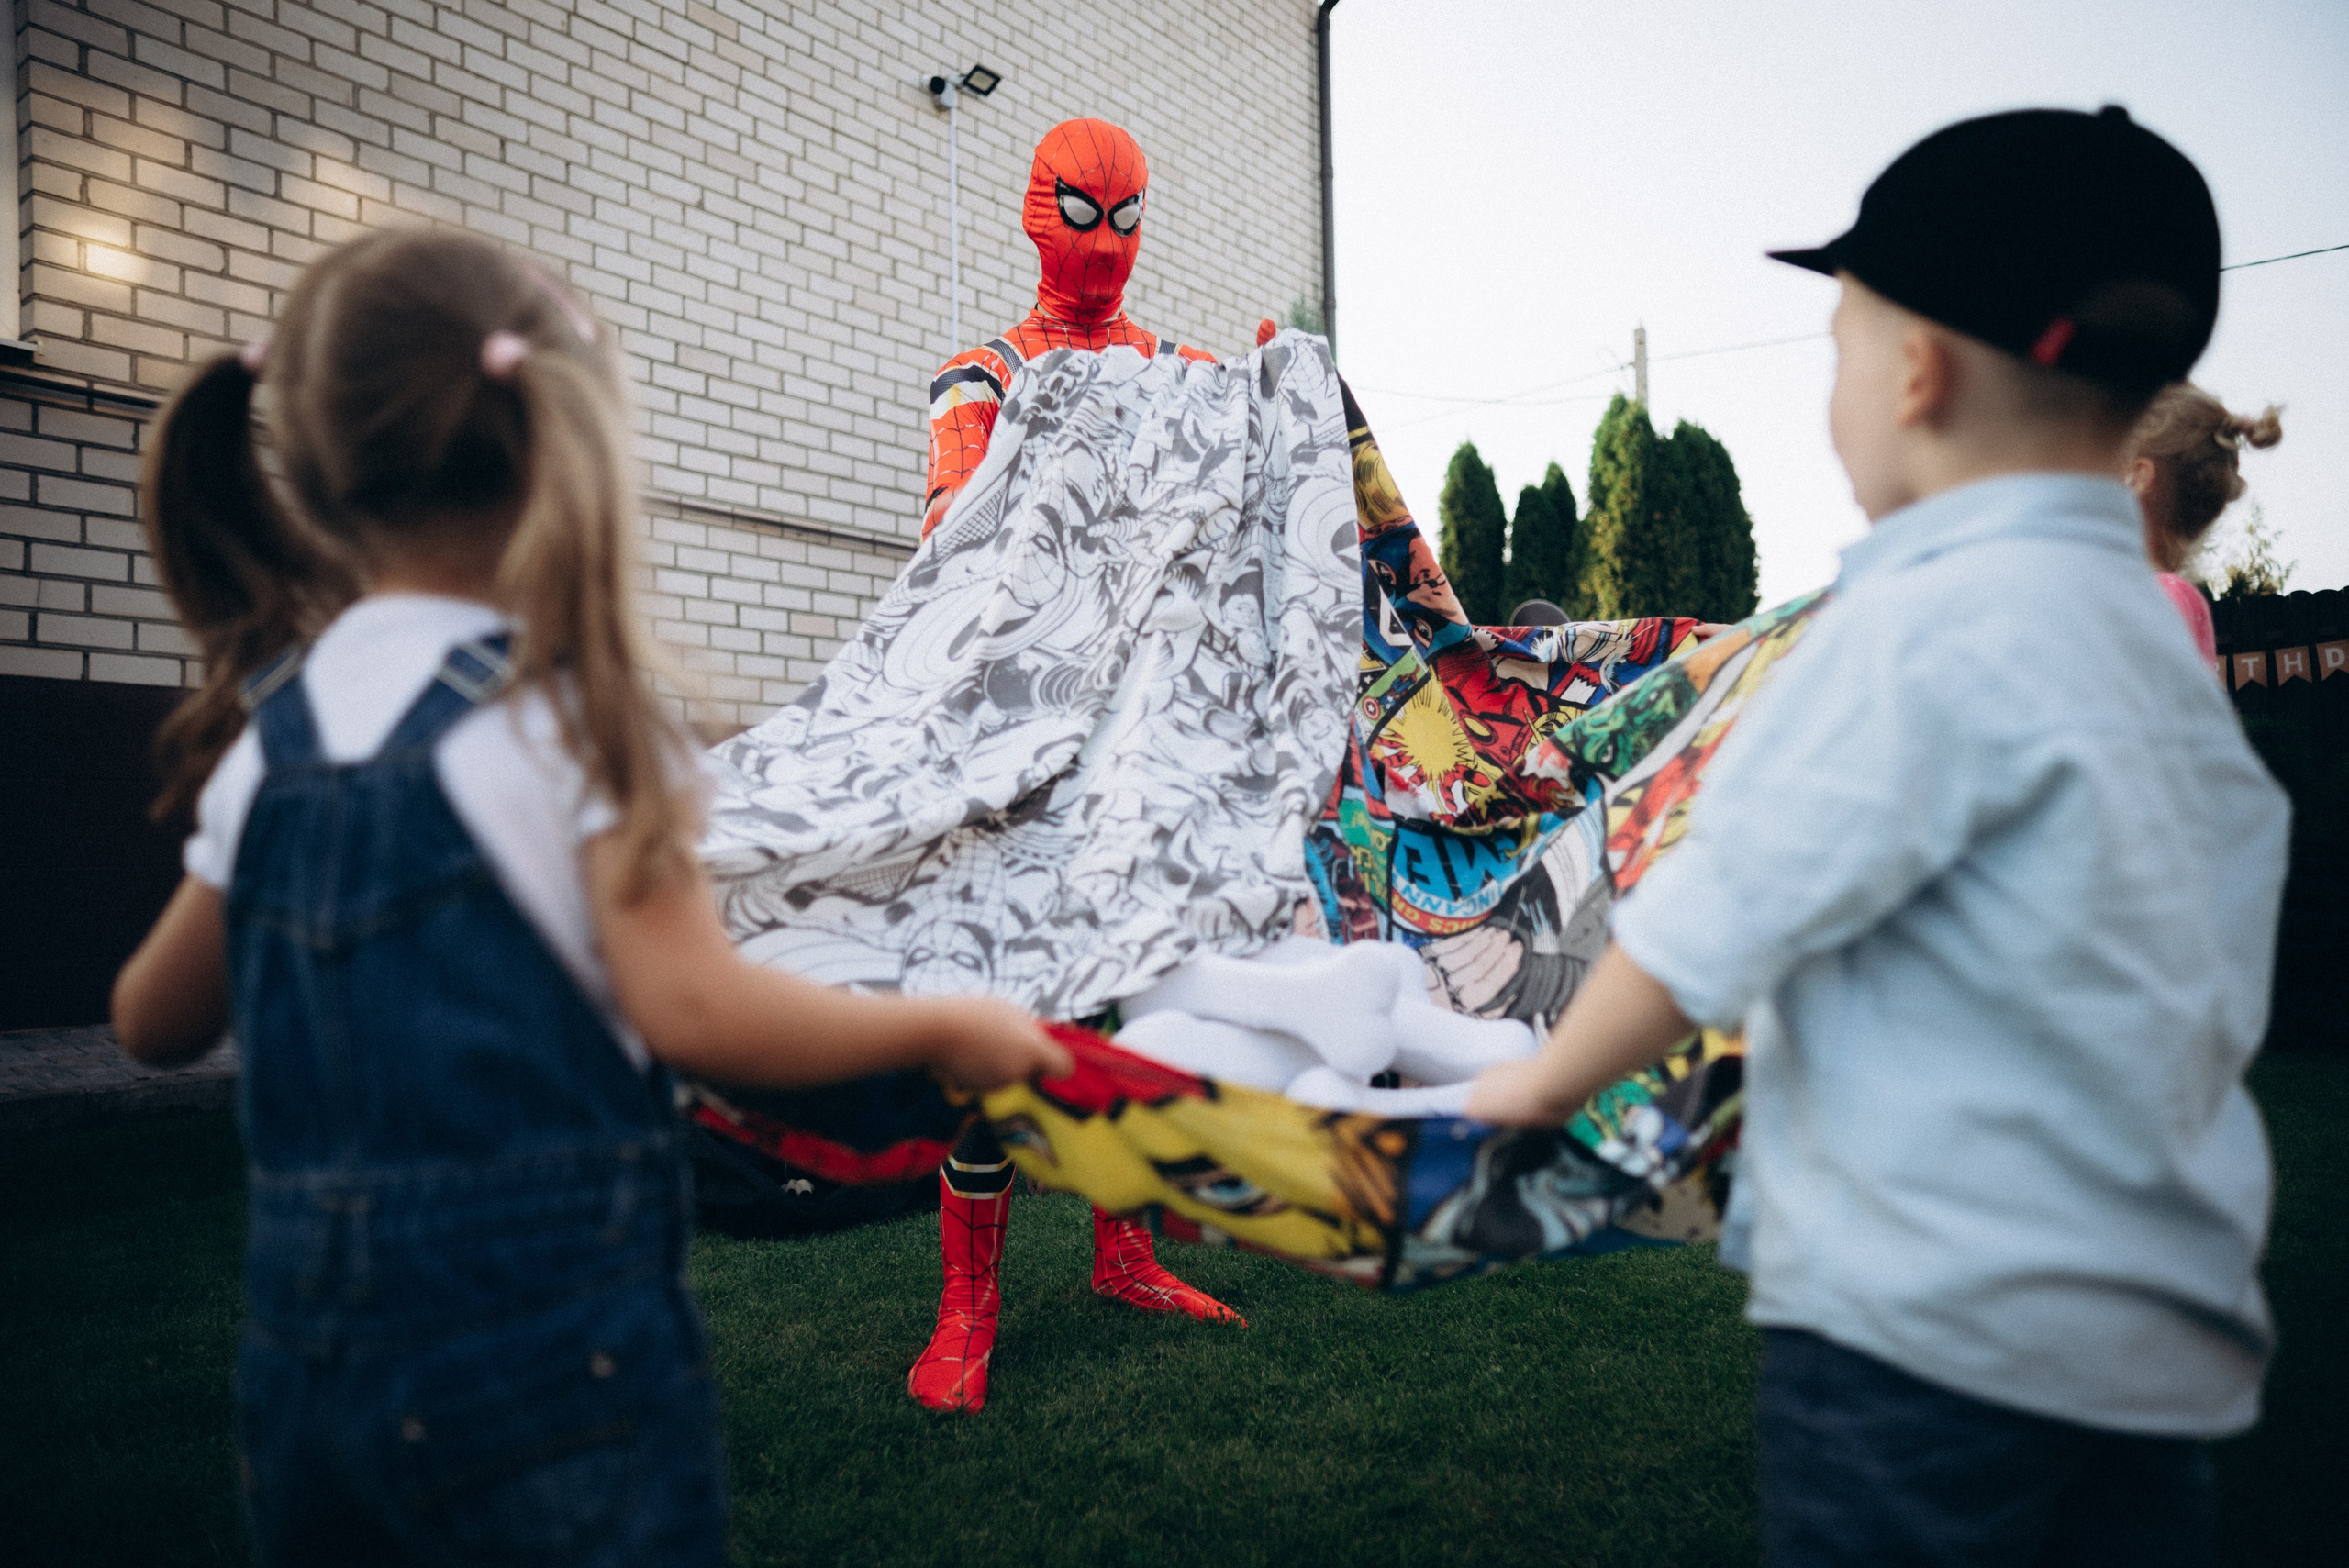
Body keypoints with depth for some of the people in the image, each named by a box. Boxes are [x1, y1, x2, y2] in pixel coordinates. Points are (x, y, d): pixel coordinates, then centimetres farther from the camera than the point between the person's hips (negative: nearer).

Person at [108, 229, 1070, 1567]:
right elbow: (694, 1010, -21)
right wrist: (945, 1029, -9)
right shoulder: (567, 713, -16)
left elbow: (156, 1019, 15)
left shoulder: (268, 741, 4)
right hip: (554, 1345, -6)